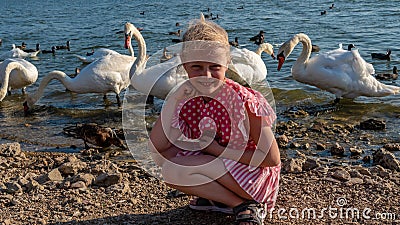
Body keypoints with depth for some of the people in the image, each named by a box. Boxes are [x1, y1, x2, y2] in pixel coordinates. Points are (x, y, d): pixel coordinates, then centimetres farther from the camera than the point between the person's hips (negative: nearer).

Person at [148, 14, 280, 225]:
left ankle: (246, 206, -10)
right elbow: (156, 146, -15)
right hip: (218, 169, 7)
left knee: (175, 170, -23)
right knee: (164, 154, -8)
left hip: (253, 175, -7)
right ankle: (219, 198, 3)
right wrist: (174, 97, -19)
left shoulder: (243, 100, -22)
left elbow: (272, 159, -21)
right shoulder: (186, 99, -5)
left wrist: (215, 149, -21)